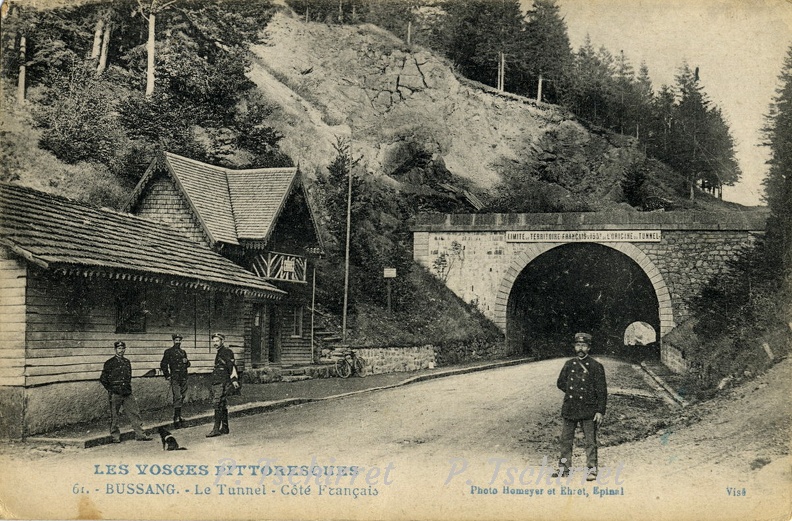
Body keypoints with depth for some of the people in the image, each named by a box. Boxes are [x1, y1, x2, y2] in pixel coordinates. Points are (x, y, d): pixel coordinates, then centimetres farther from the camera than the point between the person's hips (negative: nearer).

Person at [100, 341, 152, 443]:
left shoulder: (127, 362, 14)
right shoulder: (110, 363, -2)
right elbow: (103, 379, 0)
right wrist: (110, 389, -5)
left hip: (127, 393, 5)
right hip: (115, 394, -5)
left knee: (135, 413, 0)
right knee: (114, 416, 2)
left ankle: (140, 435, 3)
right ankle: (115, 437, 13)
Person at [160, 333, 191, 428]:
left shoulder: (183, 352, 17)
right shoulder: (168, 352, 0)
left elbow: (188, 364, 24)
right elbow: (163, 365, 2)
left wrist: (186, 362, 1)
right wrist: (167, 376, -3)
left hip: (183, 378, 6)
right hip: (174, 378, -6)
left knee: (182, 397, 11)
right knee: (177, 397, -15)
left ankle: (178, 416, 22)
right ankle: (176, 419, -16)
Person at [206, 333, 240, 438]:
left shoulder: (227, 352, -9)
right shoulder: (219, 353, 21)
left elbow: (232, 367, -17)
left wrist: (234, 380, -24)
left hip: (223, 383, -10)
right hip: (216, 383, 10)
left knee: (218, 405, -14)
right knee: (223, 406, 12)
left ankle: (216, 429, -17)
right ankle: (224, 428, 17)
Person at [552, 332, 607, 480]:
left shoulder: (596, 366, -4)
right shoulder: (569, 364, 8)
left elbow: (602, 391, -5)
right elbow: (560, 383, 18)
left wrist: (600, 411, -10)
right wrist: (573, 391, 3)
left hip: (588, 411, -4)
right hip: (569, 409, 4)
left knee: (590, 441, 0)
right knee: (566, 439, 9)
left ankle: (591, 469, 9)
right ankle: (564, 468, 19)